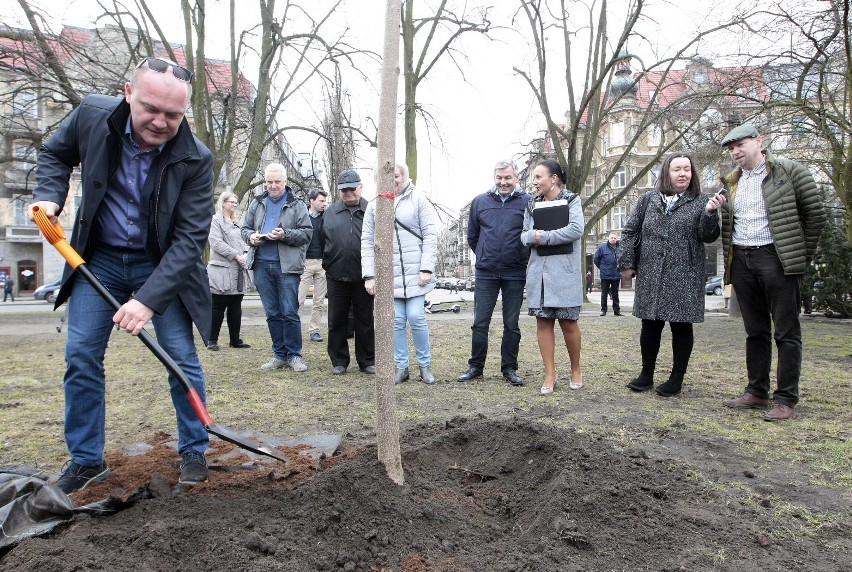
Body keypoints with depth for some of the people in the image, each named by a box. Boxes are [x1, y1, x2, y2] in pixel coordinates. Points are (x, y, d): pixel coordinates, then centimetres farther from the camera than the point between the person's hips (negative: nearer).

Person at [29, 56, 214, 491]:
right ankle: (86, 459, 16)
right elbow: (54, 154, 9)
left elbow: (190, 238, -23)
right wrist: (49, 196, -10)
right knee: (81, 354, 1)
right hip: (99, 259, 3)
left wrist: (149, 298, -31)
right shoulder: (92, 115, -14)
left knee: (182, 357, -3)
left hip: (162, 264, -2)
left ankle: (193, 452, 15)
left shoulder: (195, 159, -22)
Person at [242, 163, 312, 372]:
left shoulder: (297, 205, 3)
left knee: (290, 313, -3)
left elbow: (307, 233, -2)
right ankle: (279, 355, 18)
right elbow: (245, 228, 18)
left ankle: (294, 355, 7)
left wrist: (285, 235, -17)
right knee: (272, 314, 9)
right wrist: (251, 237, -4)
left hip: (287, 266, -4)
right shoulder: (257, 204, 14)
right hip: (262, 265, 4)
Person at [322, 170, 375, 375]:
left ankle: (367, 361, 18)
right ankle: (339, 361, 20)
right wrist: (326, 265, 5)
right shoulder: (330, 213, 8)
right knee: (337, 321, 8)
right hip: (336, 276, 2)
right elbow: (321, 241, 10)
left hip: (363, 277, -2)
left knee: (365, 321, 7)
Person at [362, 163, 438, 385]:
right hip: (388, 274, 2)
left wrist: (427, 268, -10)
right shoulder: (374, 206, 8)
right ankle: (401, 367, 17)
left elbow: (430, 235, -3)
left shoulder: (418, 199, 1)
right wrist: (369, 275, 1)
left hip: (415, 272, -2)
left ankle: (425, 365, 14)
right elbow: (367, 242, 8)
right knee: (396, 321, 5)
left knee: (416, 318, -4)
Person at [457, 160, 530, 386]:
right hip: (485, 274, 2)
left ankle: (509, 368, 19)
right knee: (480, 323, 5)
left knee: (512, 324, 8)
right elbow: (472, 236, 15)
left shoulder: (527, 202, -1)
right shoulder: (480, 201, 6)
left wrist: (523, 260, 4)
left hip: (515, 274, -1)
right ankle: (475, 366, 17)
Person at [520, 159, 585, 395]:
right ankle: (550, 374, 10)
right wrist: (532, 236, -11)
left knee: (568, 323, 1)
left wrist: (544, 237, -12)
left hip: (564, 271, -4)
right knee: (543, 322, 3)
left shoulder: (571, 201, 1)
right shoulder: (532, 205, 14)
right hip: (538, 270, 4)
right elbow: (524, 235, 12)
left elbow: (576, 229, -14)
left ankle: (576, 370, 21)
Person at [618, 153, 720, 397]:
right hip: (650, 277, 2)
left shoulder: (700, 202, 4)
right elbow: (630, 232, 10)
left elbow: (708, 236, -4)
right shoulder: (648, 199, 9)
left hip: (684, 279, -2)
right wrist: (627, 263, 3)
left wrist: (710, 214, -22)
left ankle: (677, 379, 16)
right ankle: (646, 375, 21)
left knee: (681, 326, 4)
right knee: (650, 326, 8)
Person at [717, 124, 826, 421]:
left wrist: (803, 254, -1)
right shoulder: (732, 182, 16)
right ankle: (757, 392, 19)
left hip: (776, 258, -5)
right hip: (741, 260, 6)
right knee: (755, 330, 12)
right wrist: (719, 210, -1)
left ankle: (786, 399, 3)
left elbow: (815, 213, -1)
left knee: (786, 331, -1)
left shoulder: (789, 172, -1)